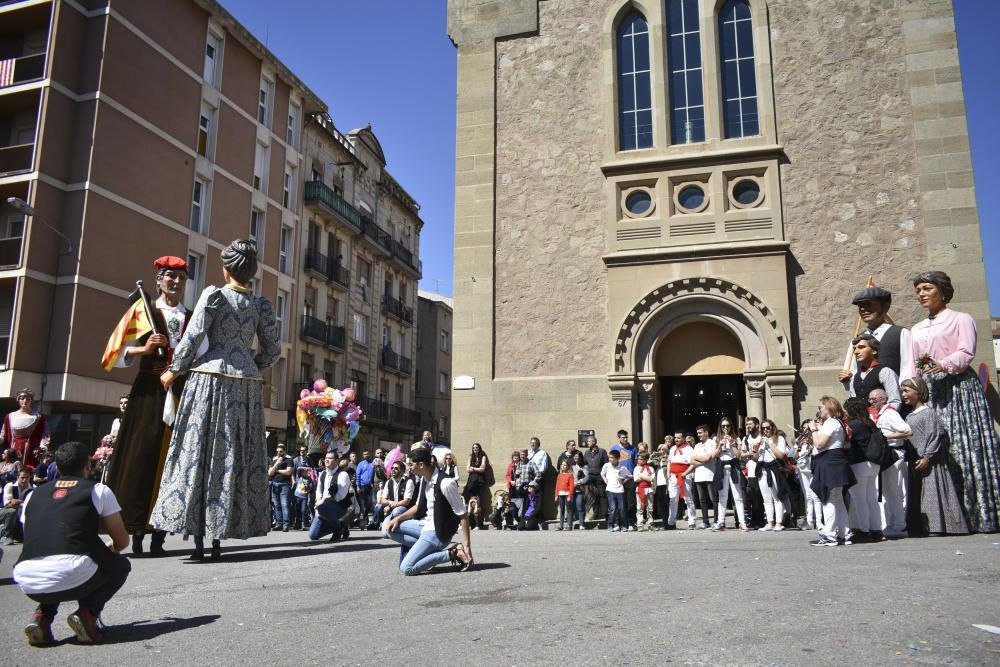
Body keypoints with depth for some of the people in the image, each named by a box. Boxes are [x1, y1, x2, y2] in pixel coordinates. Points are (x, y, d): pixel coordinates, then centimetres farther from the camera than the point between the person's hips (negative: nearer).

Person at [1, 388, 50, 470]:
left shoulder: (38, 418, 5)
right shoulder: (10, 417, 13)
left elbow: (45, 437, 0)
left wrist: (41, 448, -14)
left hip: (30, 452, -3)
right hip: (13, 452, 3)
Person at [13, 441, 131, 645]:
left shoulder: (33, 495, 23)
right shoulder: (98, 490, 12)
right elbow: (122, 541, 16)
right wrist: (109, 549, 42)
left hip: (28, 585, 5)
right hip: (72, 579, -5)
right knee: (120, 564, 26)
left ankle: (42, 616, 14)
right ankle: (88, 612, 2)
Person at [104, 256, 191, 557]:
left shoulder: (193, 318, 14)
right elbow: (122, 352, 1)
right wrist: (145, 349, -16)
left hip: (182, 393, 2)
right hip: (149, 392, -2)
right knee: (142, 456, -5)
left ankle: (159, 535, 3)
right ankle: (137, 532, 1)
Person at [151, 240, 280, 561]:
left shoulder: (214, 294, -1)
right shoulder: (262, 305, 8)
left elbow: (193, 335, -6)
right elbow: (272, 349, 9)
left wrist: (174, 370, 6)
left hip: (210, 379, -3)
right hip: (246, 384, 3)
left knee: (200, 452, 2)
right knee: (239, 456, 7)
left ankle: (199, 541, -1)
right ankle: (218, 539, 9)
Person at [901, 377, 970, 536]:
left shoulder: (927, 412, -8)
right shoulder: (909, 416, 15)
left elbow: (934, 436, -14)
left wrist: (927, 457, -19)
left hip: (930, 461, -8)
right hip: (916, 461, 8)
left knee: (933, 492, -8)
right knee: (918, 494, 7)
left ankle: (936, 526, -7)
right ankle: (922, 527, 10)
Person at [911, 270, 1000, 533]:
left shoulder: (961, 319, 8)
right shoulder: (917, 329, 24)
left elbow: (966, 353, -6)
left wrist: (944, 365, -25)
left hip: (958, 387, -5)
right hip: (928, 391, 5)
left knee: (967, 449, -10)